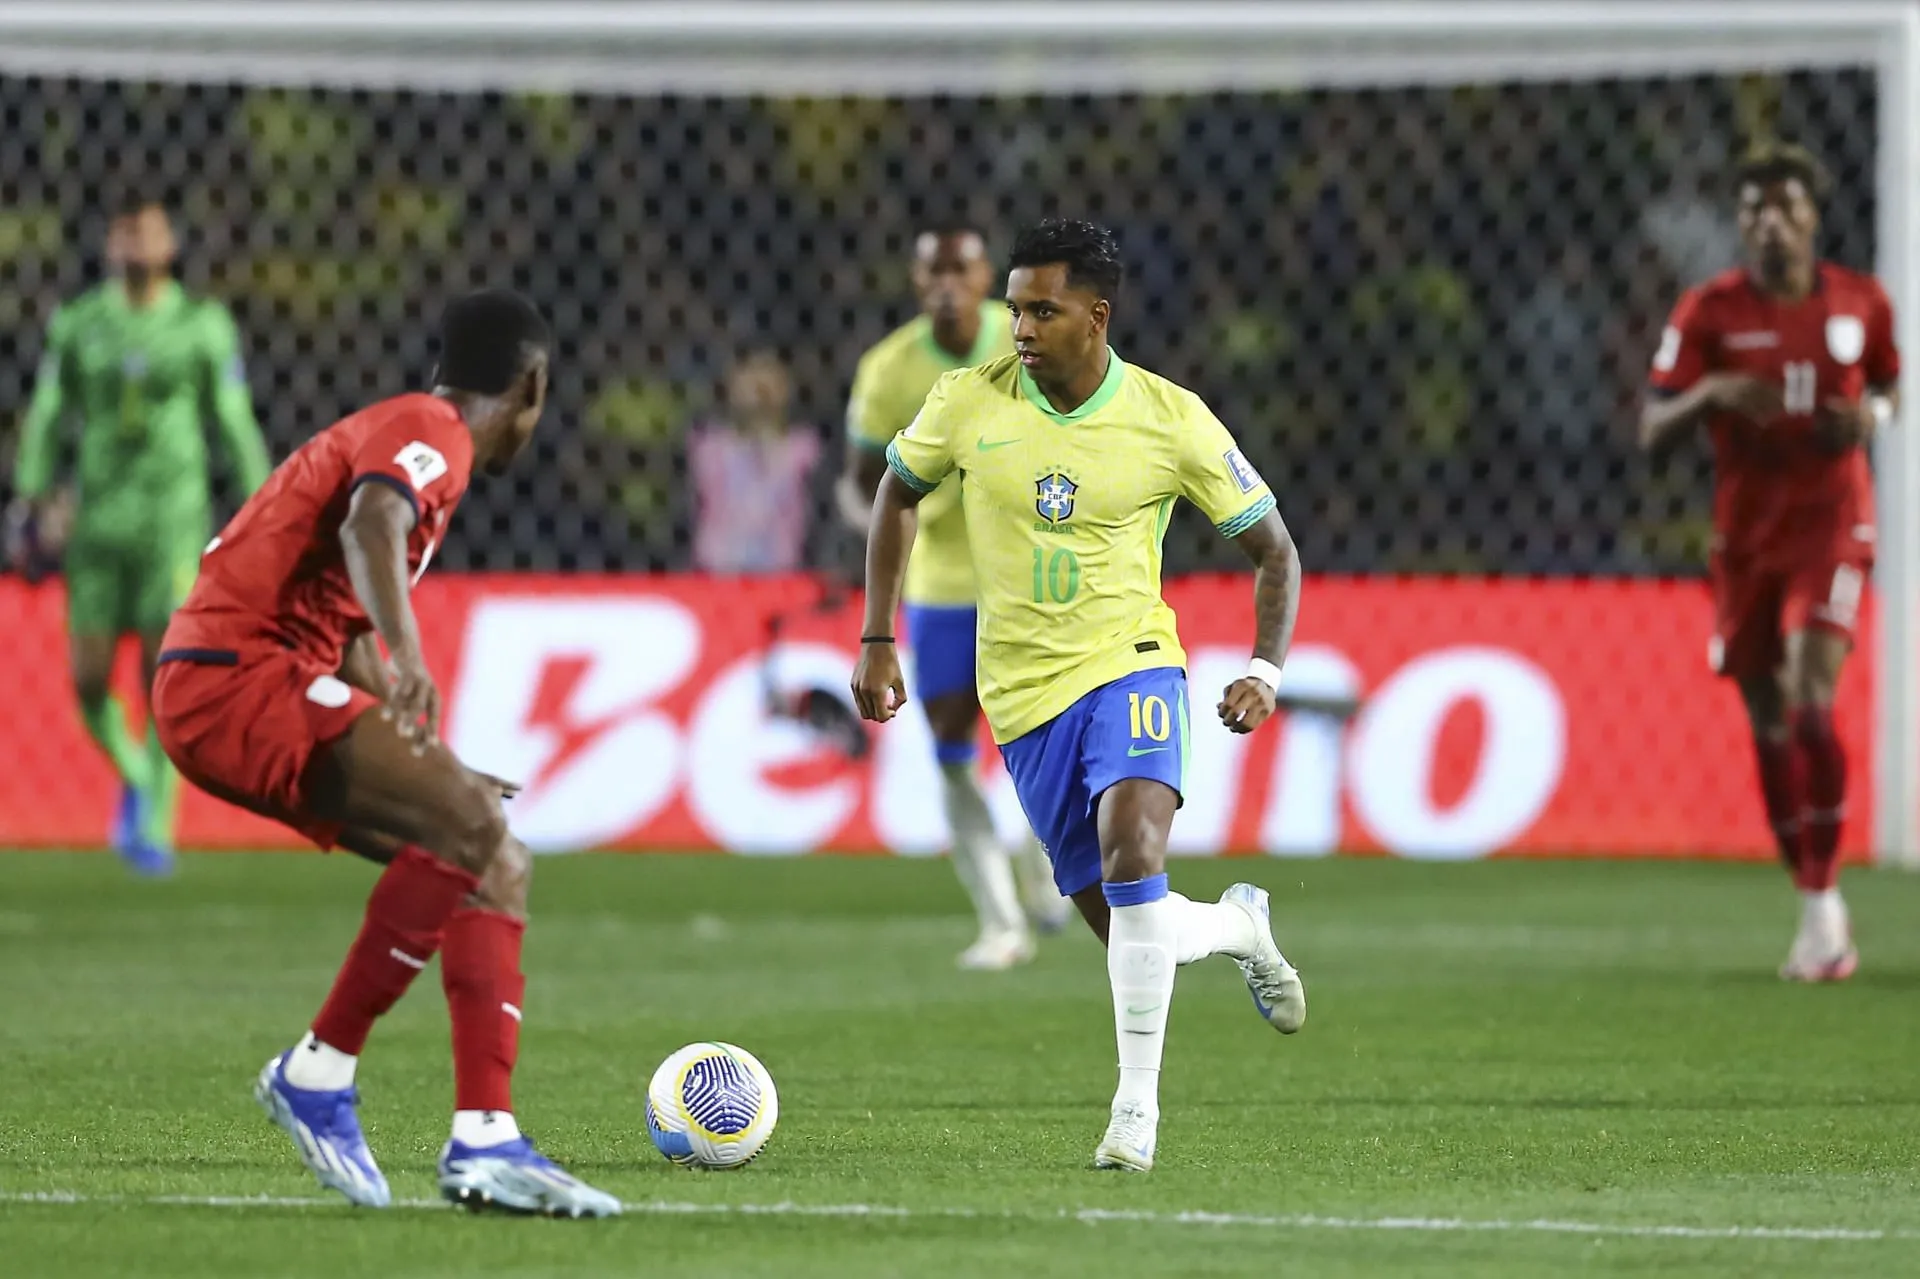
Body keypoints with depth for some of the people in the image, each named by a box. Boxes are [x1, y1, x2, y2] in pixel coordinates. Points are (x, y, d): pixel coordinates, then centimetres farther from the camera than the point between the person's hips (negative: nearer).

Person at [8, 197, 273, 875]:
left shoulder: (204, 326, 1)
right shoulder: (76, 327, 5)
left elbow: (235, 426, 5)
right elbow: (47, 420, 8)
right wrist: (34, 500, -4)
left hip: (174, 523, -2)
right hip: (98, 527, 2)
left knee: (166, 681, -11)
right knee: (89, 684, -2)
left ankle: (156, 827, -5)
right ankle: (135, 778, 27)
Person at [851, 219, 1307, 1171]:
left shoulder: (1171, 421, -8)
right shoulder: (970, 403, -4)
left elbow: (1273, 550, 3)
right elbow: (898, 493, 16)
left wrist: (1265, 670, -12)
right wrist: (876, 642, 10)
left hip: (1130, 666, -3)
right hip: (1025, 693, 3)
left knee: (1132, 858, -29)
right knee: (1129, 932, 2)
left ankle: (1137, 1103, -21)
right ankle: (1237, 926, 37)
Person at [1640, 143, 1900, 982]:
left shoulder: (1862, 303, 0)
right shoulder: (1708, 312, -3)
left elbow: (1890, 385, 18)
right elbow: (1651, 432, -5)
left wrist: (1872, 415, -5)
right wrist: (1712, 392, -24)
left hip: (1830, 522, -2)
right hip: (1745, 531, 2)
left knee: (1810, 707, -19)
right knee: (1769, 724, 7)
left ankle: (1825, 898, -11)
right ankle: (1815, 908, 20)